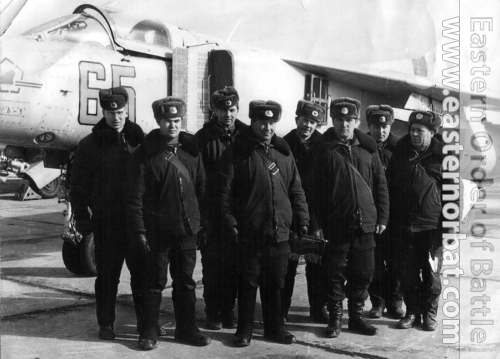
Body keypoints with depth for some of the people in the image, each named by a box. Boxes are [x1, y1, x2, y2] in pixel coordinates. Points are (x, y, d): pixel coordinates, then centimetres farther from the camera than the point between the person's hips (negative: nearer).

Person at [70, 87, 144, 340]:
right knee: (107, 276, 7)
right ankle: (106, 323, 20)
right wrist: (81, 216, -4)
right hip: (106, 222, -1)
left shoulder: (139, 140, 6)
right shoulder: (90, 145, 0)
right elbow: (78, 186, 2)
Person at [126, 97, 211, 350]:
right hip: (157, 231, -4)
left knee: (185, 282, 13)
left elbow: (201, 188, 10)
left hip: (187, 228, 4)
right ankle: (148, 332, 17)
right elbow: (135, 197, -9)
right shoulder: (145, 154, -7)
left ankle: (186, 329, 26)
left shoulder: (191, 149, 6)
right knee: (154, 283, 4)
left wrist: (204, 221, 6)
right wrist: (139, 231, -13)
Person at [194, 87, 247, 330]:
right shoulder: (203, 138, -2)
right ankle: (213, 312, 16)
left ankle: (228, 310, 21)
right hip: (212, 214, -2)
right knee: (212, 265, 3)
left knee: (233, 265, 8)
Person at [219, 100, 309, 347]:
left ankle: (274, 327, 25)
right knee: (249, 282, 5)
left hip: (280, 231, 4)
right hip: (250, 232, -4)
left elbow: (296, 189, 13)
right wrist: (231, 222, -14)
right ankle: (244, 330, 17)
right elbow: (226, 191, -7)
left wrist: (303, 220, 7)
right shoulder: (237, 152, -3)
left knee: (275, 283, 13)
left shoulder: (283, 151, 11)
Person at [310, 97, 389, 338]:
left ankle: (356, 316, 24)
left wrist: (382, 217, 5)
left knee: (363, 273, 10)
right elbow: (316, 190, -2)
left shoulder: (368, 148, 6)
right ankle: (335, 318, 17)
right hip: (336, 224, -3)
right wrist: (316, 223, -6)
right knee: (336, 274, 5)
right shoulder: (324, 150, -1)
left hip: (365, 223, 3)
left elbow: (380, 185, 9)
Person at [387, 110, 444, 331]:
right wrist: (393, 221, 5)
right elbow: (392, 186, 9)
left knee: (432, 272, 6)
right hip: (405, 225, 3)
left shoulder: (442, 154, -2)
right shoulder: (401, 152, 6)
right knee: (408, 272, 7)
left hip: (433, 224, -2)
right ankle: (412, 311, 20)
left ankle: (430, 313, 20)